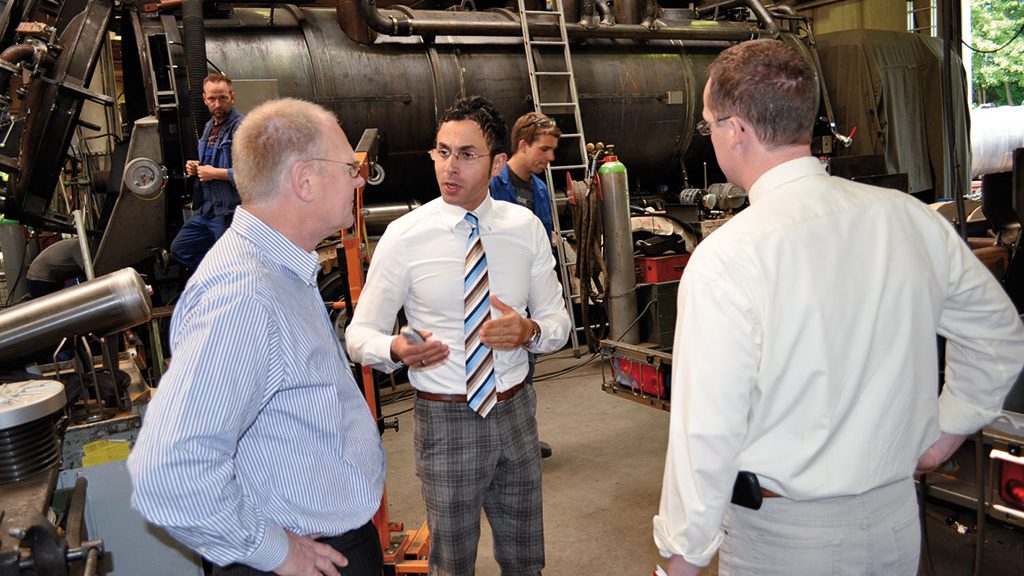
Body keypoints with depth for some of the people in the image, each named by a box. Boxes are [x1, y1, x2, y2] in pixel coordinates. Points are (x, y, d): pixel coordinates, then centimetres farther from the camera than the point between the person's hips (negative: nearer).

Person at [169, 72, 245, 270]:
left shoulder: (242, 127, -16)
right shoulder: (210, 126, 14)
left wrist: (215, 173, -20)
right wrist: (196, 168, 6)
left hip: (229, 211, -9)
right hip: (205, 208, 9)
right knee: (179, 249, 15)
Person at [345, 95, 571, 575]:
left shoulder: (526, 227, -3)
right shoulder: (404, 237, -11)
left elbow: (558, 320, 3)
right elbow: (360, 333, -6)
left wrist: (529, 331, -19)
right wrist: (397, 349, -28)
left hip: (515, 410, 3)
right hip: (444, 419, -3)